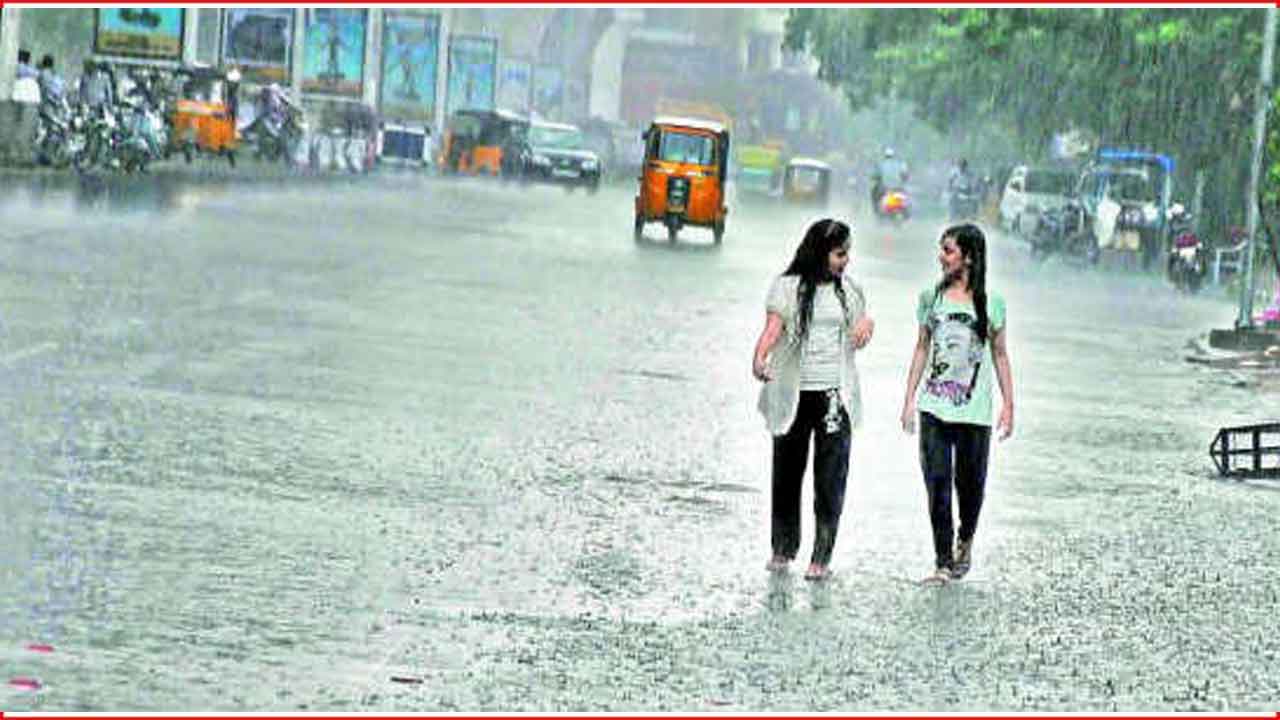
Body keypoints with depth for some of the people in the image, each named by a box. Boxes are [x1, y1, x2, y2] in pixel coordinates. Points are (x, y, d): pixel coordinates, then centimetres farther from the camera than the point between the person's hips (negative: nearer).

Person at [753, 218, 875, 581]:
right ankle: (782, 549, 23)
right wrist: (759, 358, -33)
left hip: (835, 393, 1)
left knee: (830, 478, -5)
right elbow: (773, 328, -13)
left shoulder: (848, 289, 10)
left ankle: (821, 557, -2)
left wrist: (868, 323, -1)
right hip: (793, 394, -1)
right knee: (786, 473, 7)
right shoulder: (788, 287, -1)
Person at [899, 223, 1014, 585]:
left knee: (970, 483, 3)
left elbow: (1000, 355, 5)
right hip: (934, 408, 2)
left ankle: (965, 542, 32)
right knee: (938, 484, -4)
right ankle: (943, 562, 0)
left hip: (974, 410, -2)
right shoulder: (931, 298, 6)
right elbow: (922, 348, 12)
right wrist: (909, 399, 8)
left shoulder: (990, 304, -1)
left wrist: (1008, 404, 2)